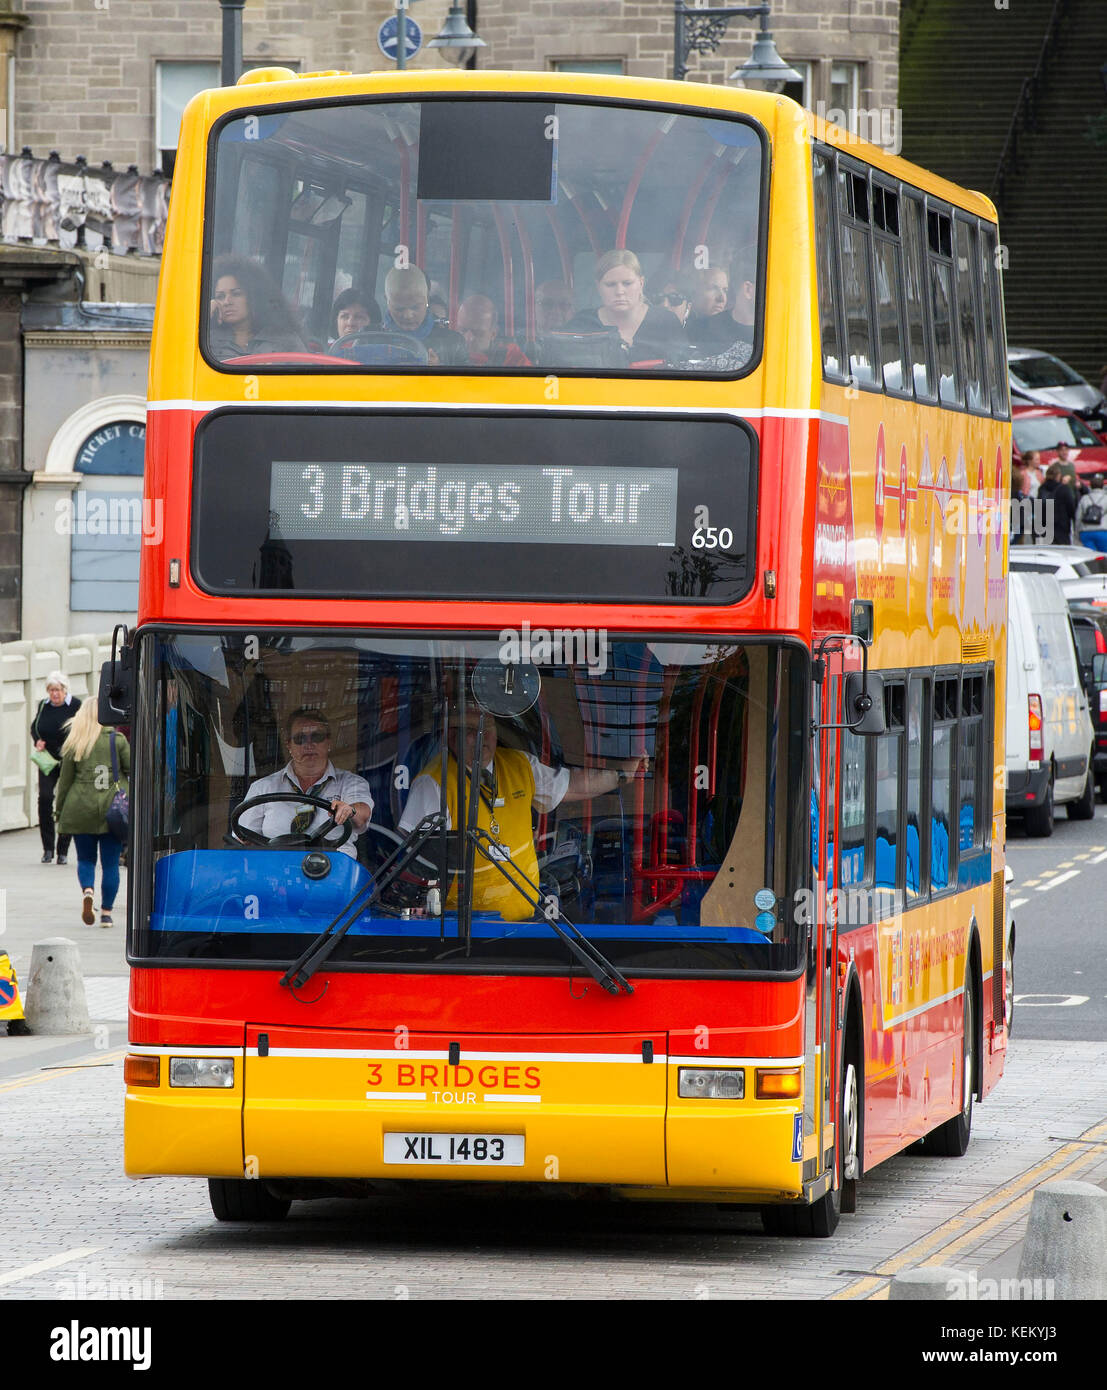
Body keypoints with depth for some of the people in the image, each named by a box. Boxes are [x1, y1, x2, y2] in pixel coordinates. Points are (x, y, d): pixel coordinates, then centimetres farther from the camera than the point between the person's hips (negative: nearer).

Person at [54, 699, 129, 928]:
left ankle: (88, 891, -15)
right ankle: (106, 913, 5)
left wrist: (60, 812, 13)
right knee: (110, 863, 7)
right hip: (112, 807, -1)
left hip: (80, 808, 1)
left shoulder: (74, 744, 1)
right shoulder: (117, 740, -1)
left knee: (85, 858, 13)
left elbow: (65, 780, 4)